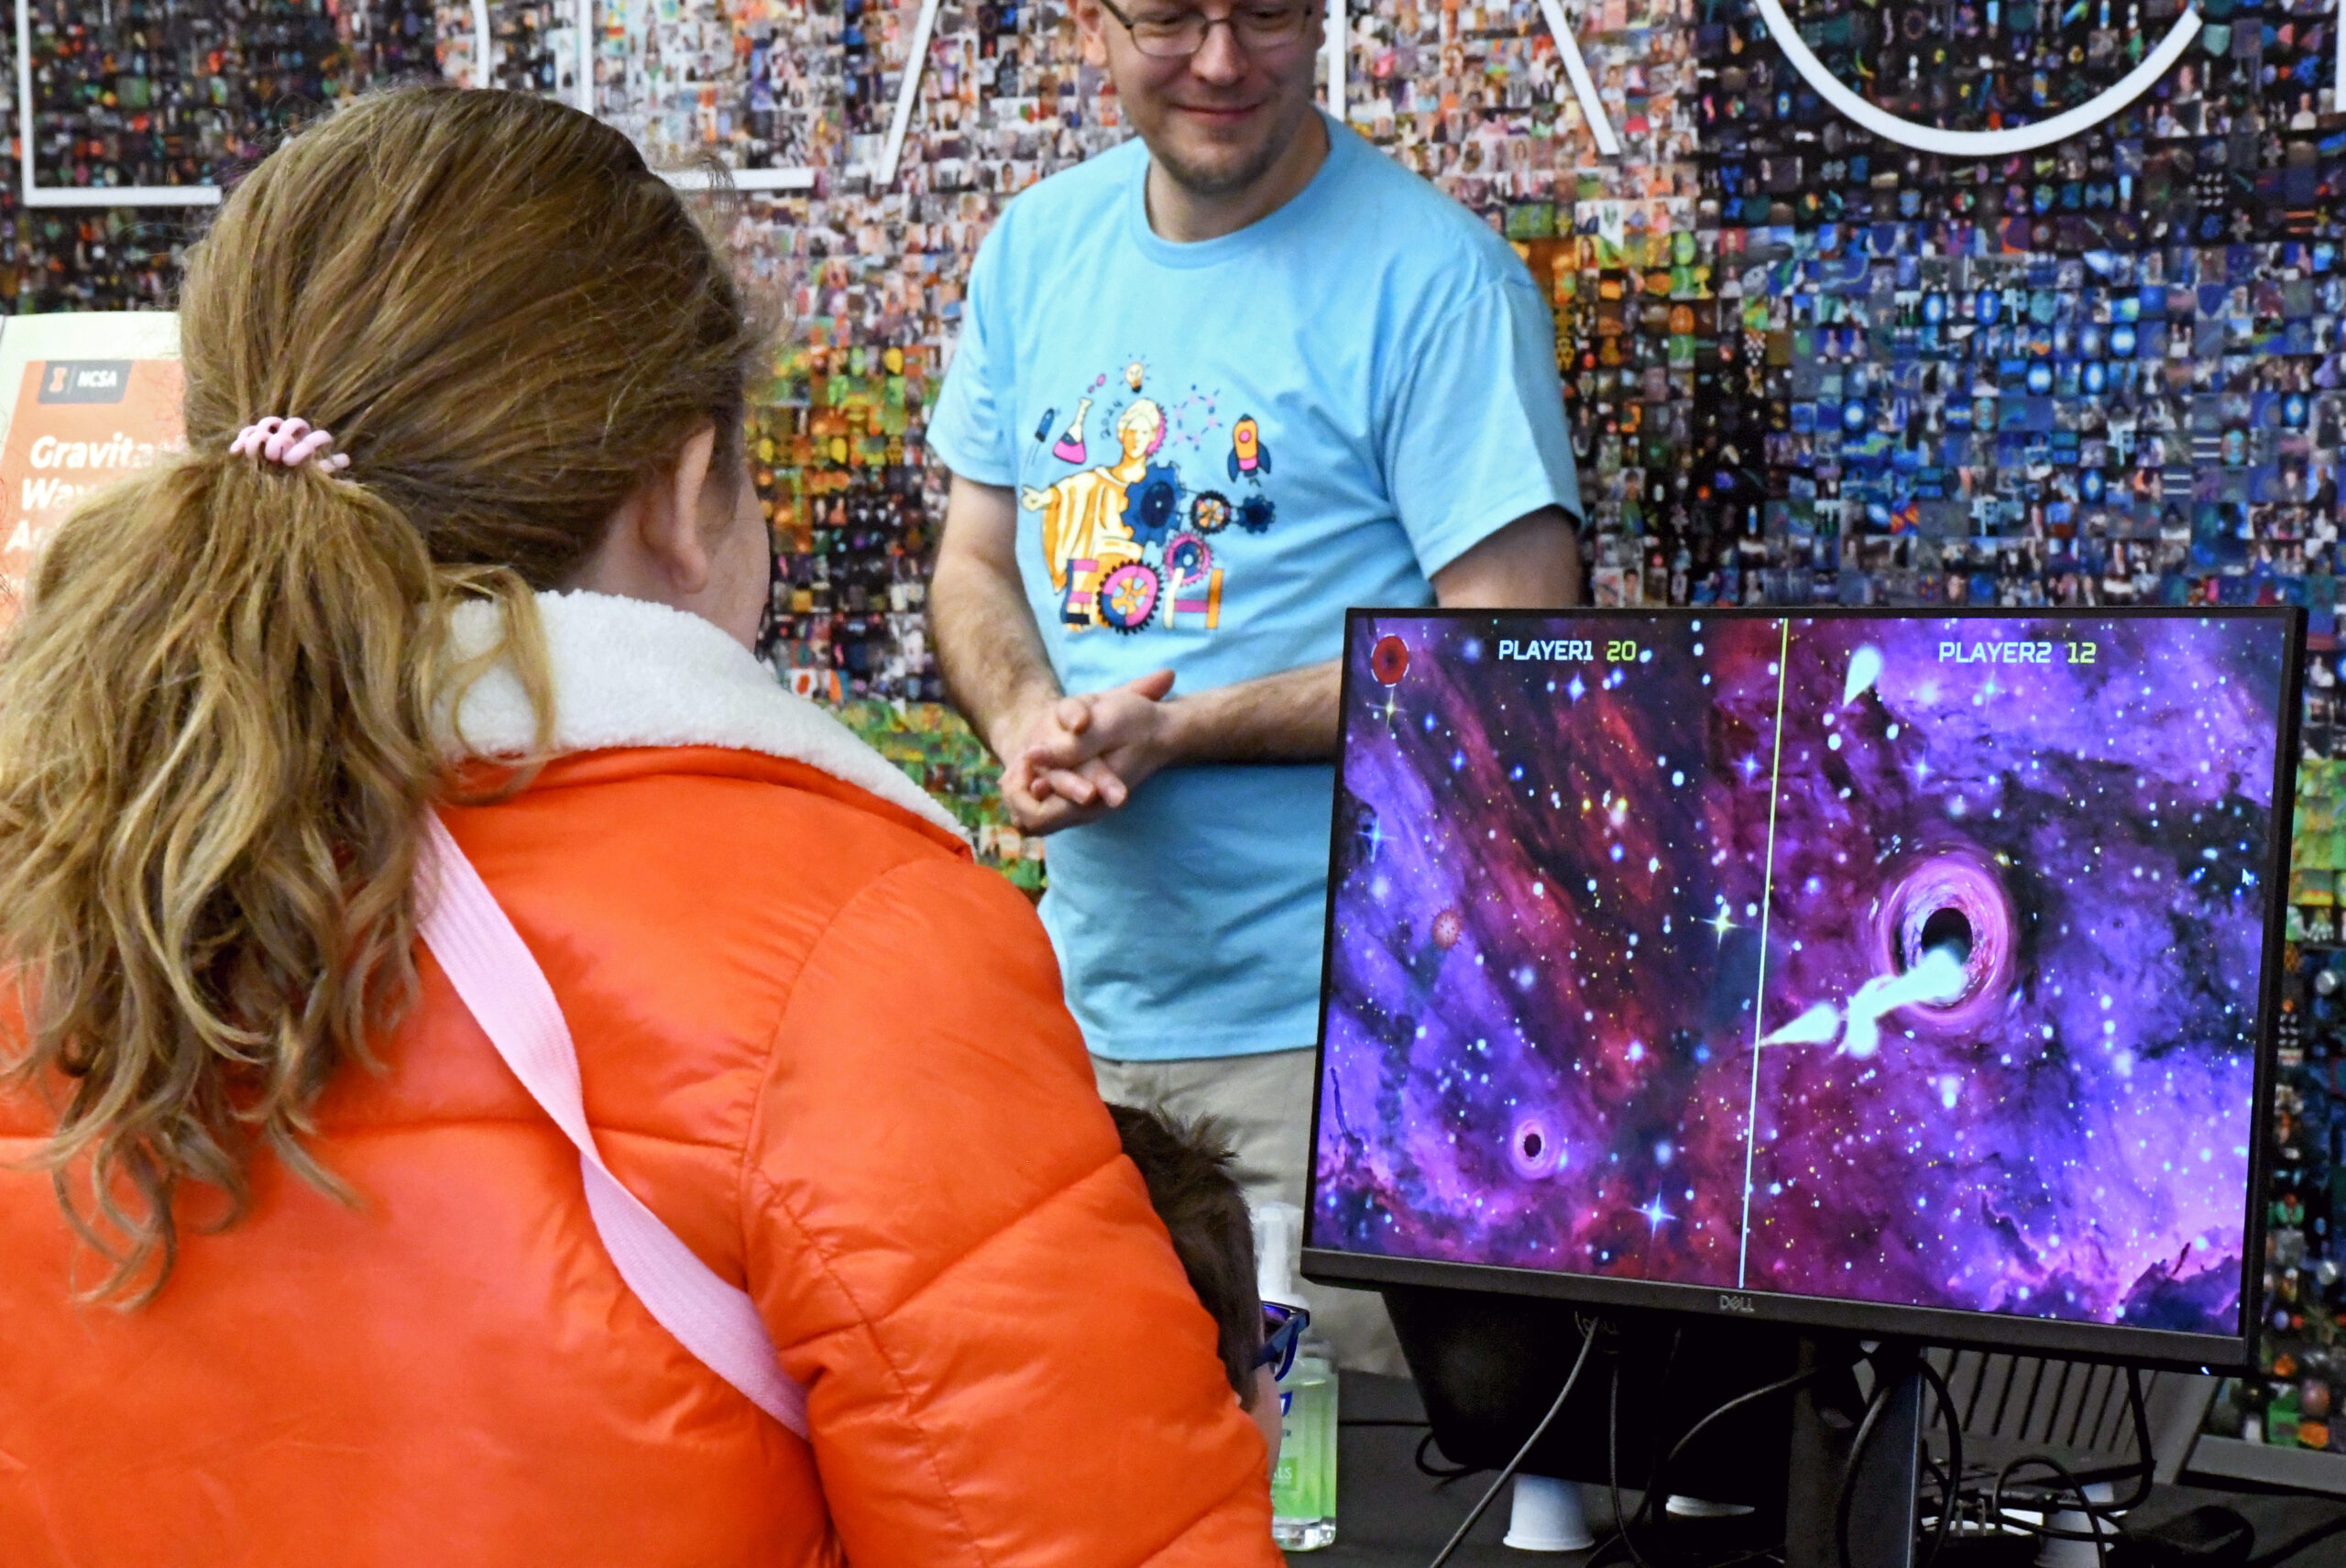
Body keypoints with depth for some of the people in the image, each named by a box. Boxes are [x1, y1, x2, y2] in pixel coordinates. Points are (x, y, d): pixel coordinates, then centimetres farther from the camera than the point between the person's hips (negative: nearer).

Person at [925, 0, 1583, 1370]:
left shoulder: (1435, 278, -10)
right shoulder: (1038, 246, 10)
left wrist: (1183, 729, -18)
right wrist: (1027, 718, -7)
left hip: (1337, 1034, -6)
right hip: (1085, 1003, 6)